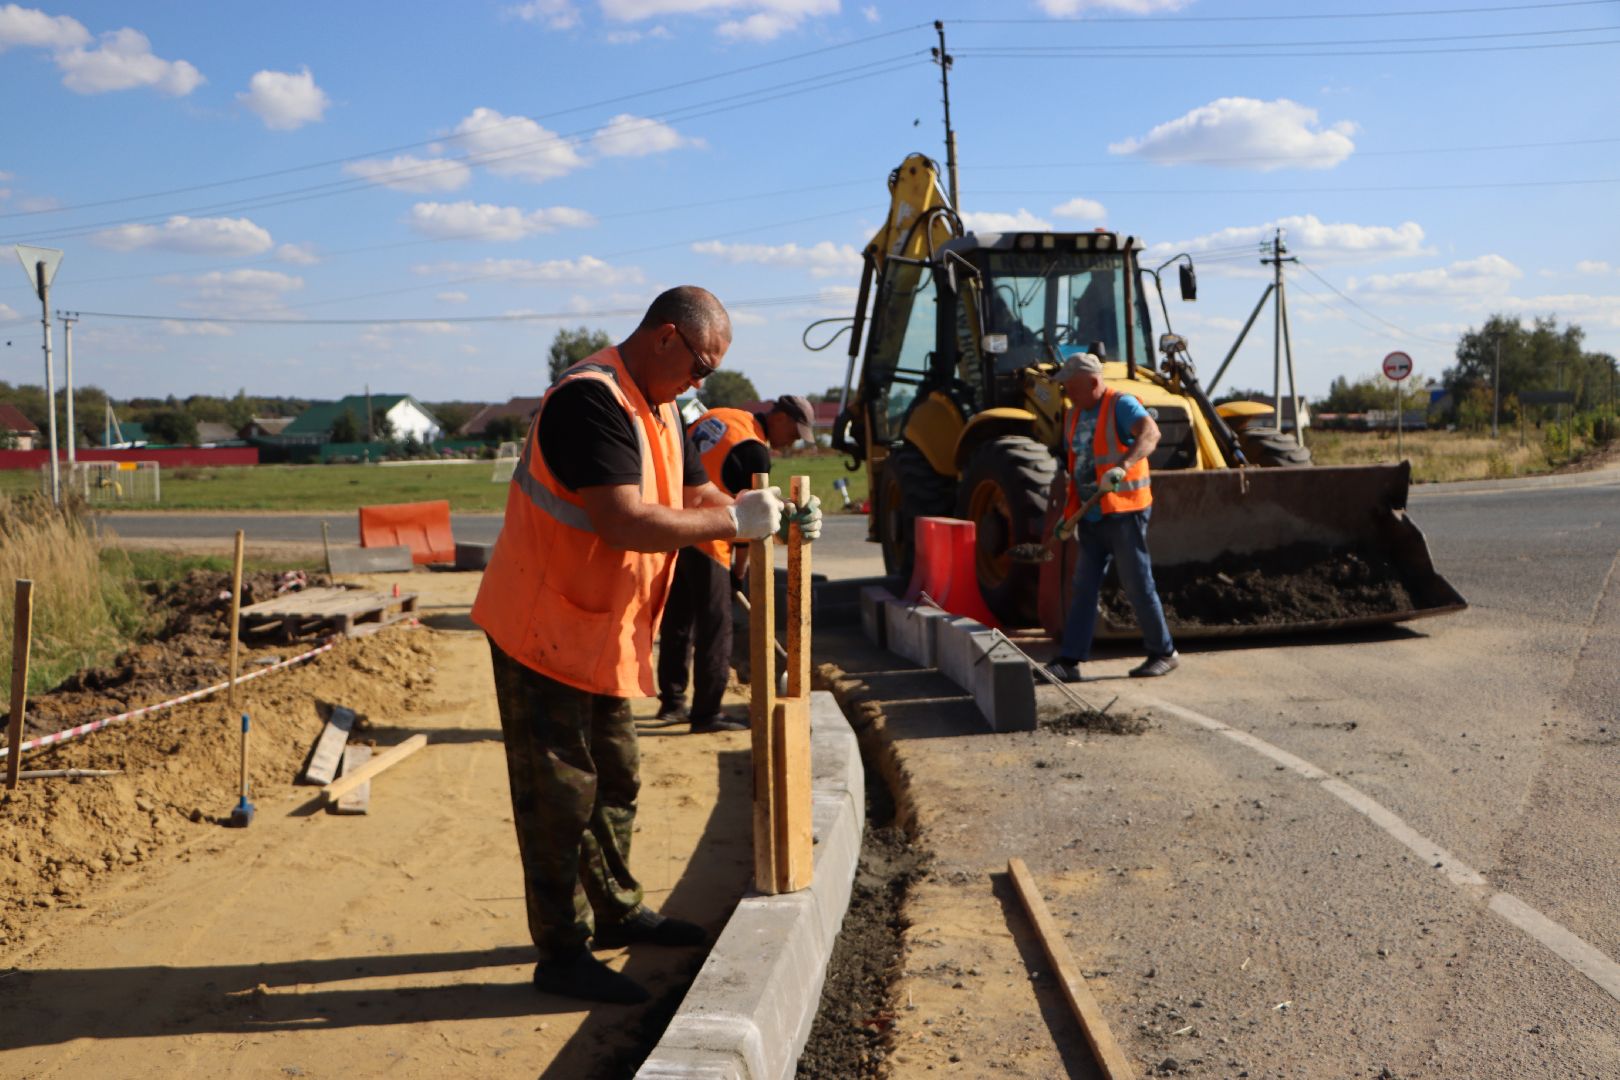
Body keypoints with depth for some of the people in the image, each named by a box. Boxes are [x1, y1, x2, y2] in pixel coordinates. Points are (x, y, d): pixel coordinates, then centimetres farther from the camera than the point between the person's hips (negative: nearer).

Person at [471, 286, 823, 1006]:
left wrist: (775, 517, -5)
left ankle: (616, 911, 35)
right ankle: (562, 952, 7)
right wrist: (733, 523, -27)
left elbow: (694, 496, 11)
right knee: (559, 791, -2)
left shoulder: (657, 407, 10)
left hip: (604, 632, 10)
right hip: (545, 629, -10)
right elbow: (623, 520, -33)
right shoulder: (590, 399, -24)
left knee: (613, 780, 20)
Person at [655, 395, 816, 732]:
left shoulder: (717, 416, 13)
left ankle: (672, 702, 25)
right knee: (715, 628, 0)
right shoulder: (757, 453, -11)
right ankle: (706, 715, 3)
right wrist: (739, 571, 4)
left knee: (677, 619, 16)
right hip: (705, 539, -8)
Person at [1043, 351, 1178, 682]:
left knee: (1137, 584, -1)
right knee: (1084, 586, 4)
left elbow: (1150, 433, -31)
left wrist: (1122, 465, -47)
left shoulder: (1121, 405, -12)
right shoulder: (1075, 415, 13)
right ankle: (1069, 661, 4)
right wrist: (1069, 512, 16)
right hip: (1092, 516, 7)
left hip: (1124, 512, -7)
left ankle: (1164, 653, 14)